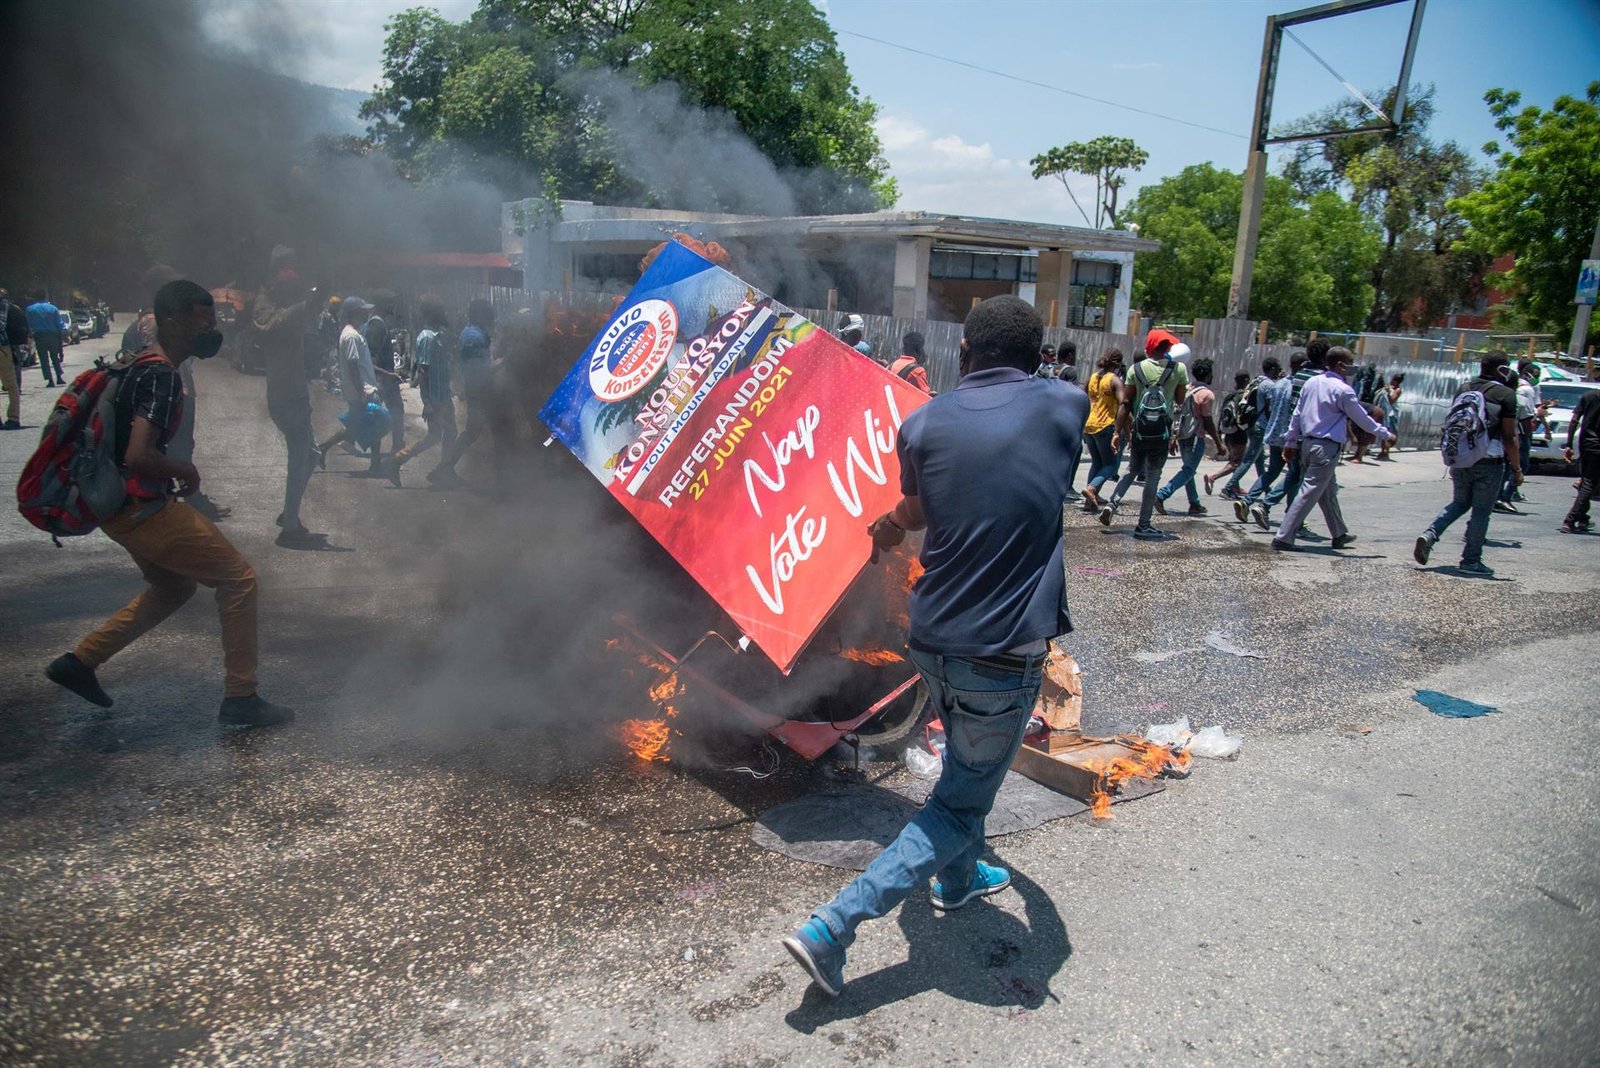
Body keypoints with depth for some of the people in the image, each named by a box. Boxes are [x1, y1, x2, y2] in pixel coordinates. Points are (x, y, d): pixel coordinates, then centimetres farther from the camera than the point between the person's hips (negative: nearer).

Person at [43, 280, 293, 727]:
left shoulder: (142, 365, 11)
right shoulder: (161, 376, -21)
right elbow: (139, 455, -32)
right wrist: (184, 470, -15)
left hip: (124, 506, 10)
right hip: (140, 509, -10)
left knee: (173, 587, 27)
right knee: (238, 578, -5)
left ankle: (79, 662, 30)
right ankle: (240, 699, 1)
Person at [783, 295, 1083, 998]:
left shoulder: (924, 423, -3)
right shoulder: (1061, 408, -4)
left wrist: (888, 529, 39)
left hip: (931, 637, 4)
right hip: (1004, 656, -4)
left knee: (967, 761, 30)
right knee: (961, 803, 10)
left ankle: (958, 877, 50)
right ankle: (833, 926, 2)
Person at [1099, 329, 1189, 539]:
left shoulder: (1136, 369, 0)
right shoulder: (1179, 368, -3)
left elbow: (1125, 404, -2)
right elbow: (1180, 401, 9)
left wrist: (1118, 432, 2)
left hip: (1139, 430, 2)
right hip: (1162, 431, -2)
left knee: (1133, 470, 21)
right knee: (1152, 477, 5)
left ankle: (1112, 503, 1)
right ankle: (1143, 525, 7)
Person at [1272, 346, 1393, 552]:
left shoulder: (1311, 383, 8)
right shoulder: (1343, 390, -12)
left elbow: (1297, 414, 12)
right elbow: (1362, 419, -4)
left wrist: (1290, 441, 18)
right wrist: (1385, 434, 10)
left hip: (1307, 443, 8)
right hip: (1327, 447, -8)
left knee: (1329, 492, 20)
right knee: (1308, 493, -7)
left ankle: (1339, 535, 33)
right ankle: (1283, 538, -11)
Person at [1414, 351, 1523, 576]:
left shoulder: (1464, 390, 7)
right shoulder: (1505, 395, -10)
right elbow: (1509, 437, -11)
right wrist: (1517, 469, -4)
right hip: (1488, 464, -5)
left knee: (1459, 502, 20)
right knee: (1481, 511, 5)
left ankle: (1429, 535, -1)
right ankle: (1471, 561, 10)